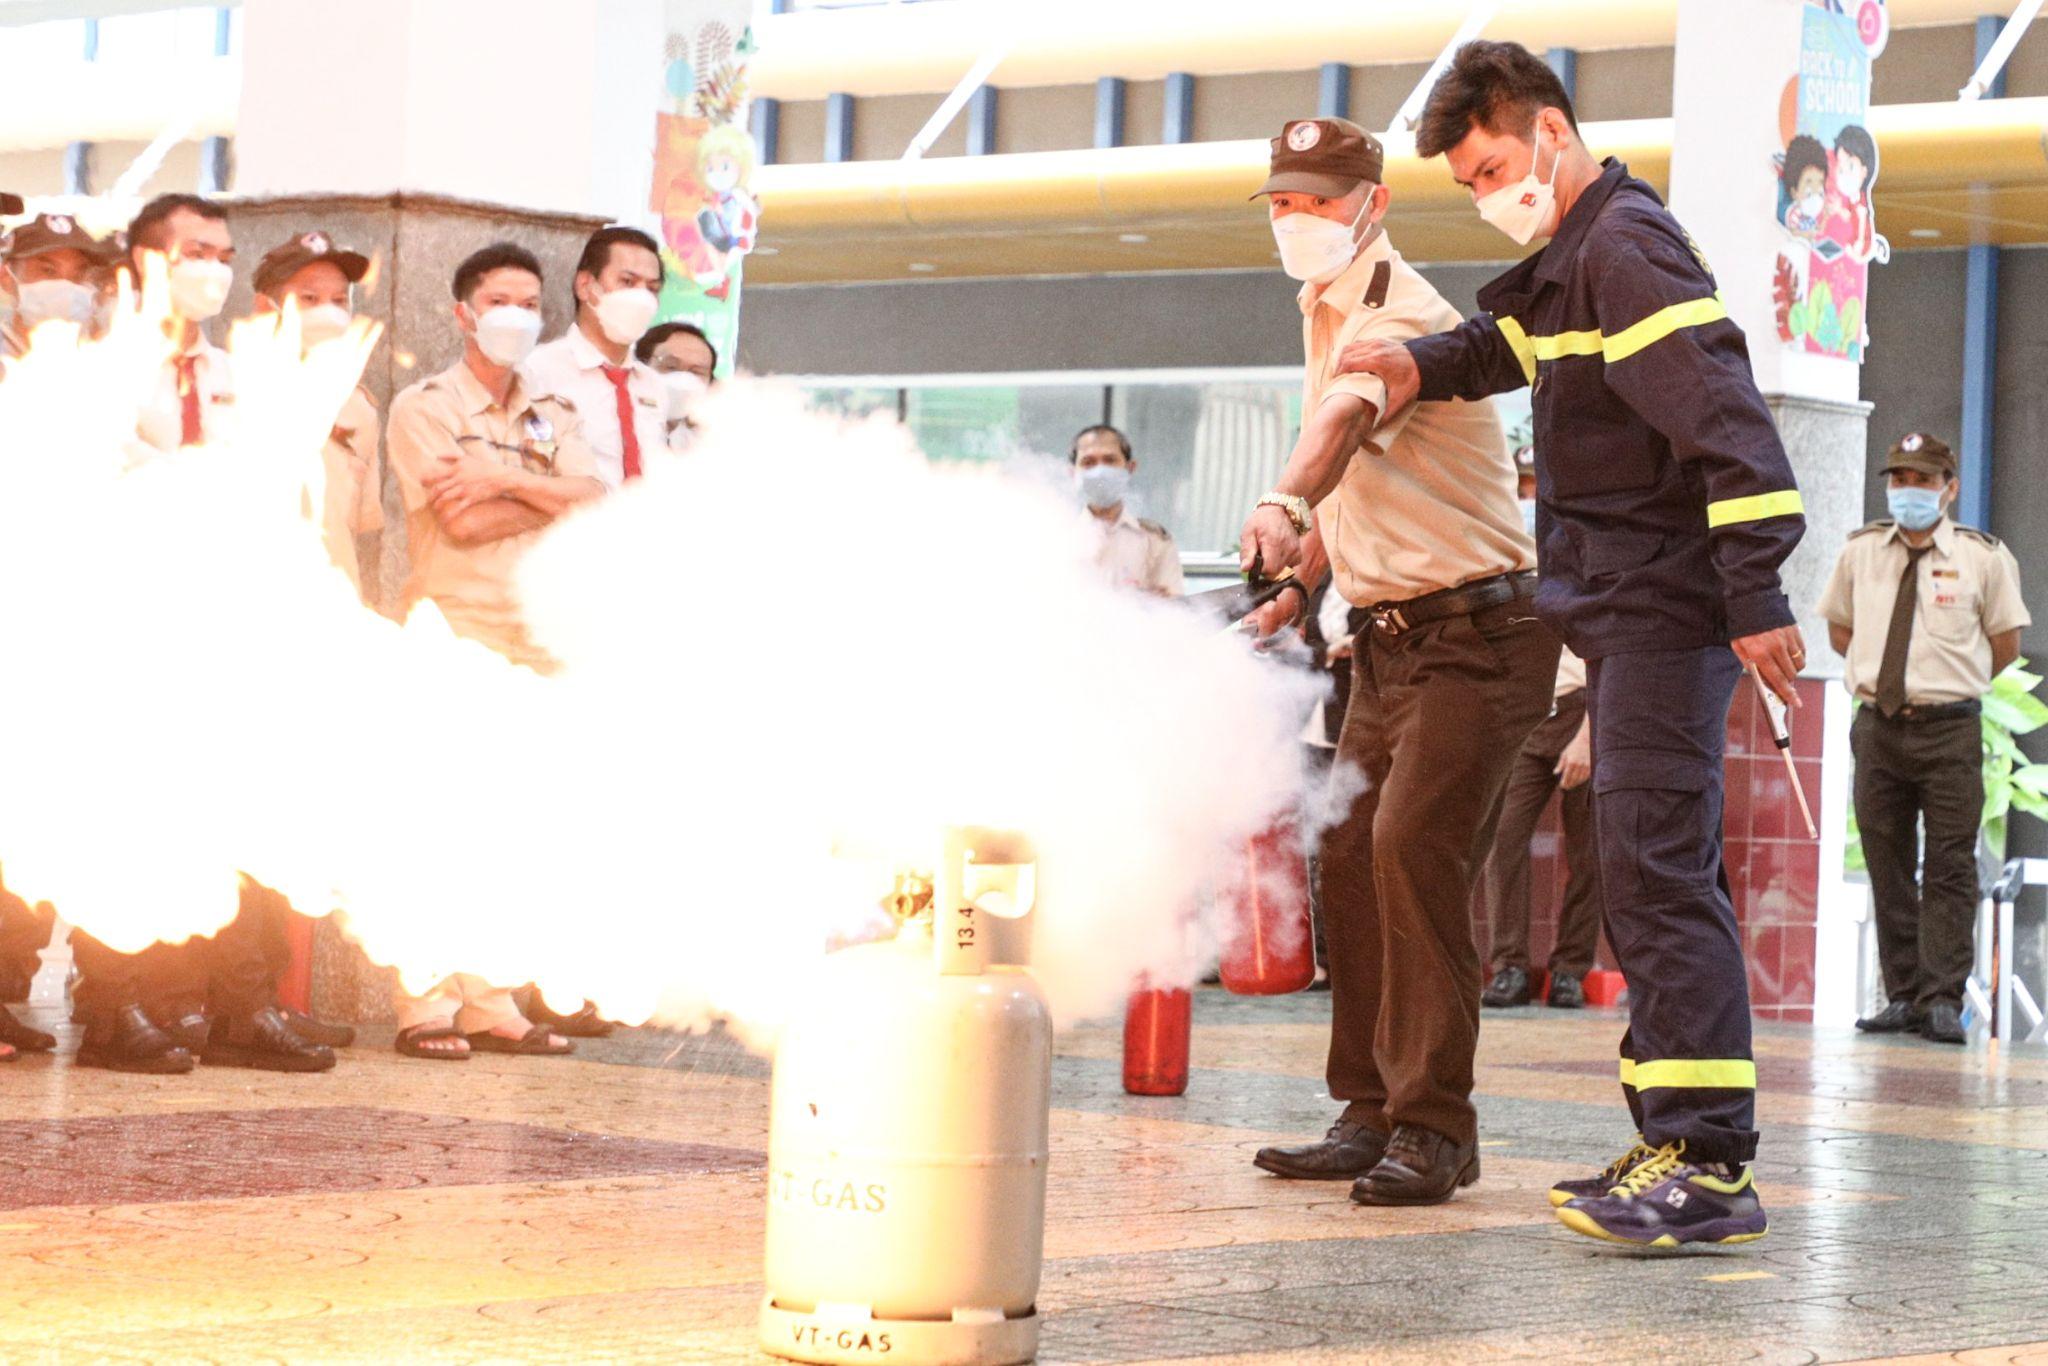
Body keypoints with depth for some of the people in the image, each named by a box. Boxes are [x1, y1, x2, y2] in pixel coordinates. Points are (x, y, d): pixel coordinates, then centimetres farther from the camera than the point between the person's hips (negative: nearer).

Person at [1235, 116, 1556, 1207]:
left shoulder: (1399, 311, -17)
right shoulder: (1327, 315, 13)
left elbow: (1349, 417, -41)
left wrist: (1284, 509, -58)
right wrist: (1300, 580, 16)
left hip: (1477, 634, -10)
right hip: (1391, 637, 10)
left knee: (1413, 844, -20)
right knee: (1352, 854, 7)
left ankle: (1435, 1126, -16)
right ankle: (1372, 1114, 14)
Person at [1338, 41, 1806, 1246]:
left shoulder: (1627, 243, -14)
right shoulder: (1576, 256, 18)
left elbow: (1721, 412, -22)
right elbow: (1514, 342, 38)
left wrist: (1756, 592, -26)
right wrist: (1423, 368, 16)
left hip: (1665, 610, -11)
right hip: (1627, 612, 11)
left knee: (1657, 869, -16)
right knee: (1650, 876, 12)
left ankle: (1711, 1163, -19)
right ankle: (1679, 1147, 16)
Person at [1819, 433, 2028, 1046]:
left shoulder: (1984, 557, -1)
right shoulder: (1860, 552, 7)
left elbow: (2005, 643, 6)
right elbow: (1839, 628, 20)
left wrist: (1953, 686, 7)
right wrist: (1879, 673, 11)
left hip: (1949, 727, -3)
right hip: (1877, 725, 3)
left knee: (1950, 869, -5)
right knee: (1888, 868, 5)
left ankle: (1942, 1001, -5)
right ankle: (1903, 995, 10)